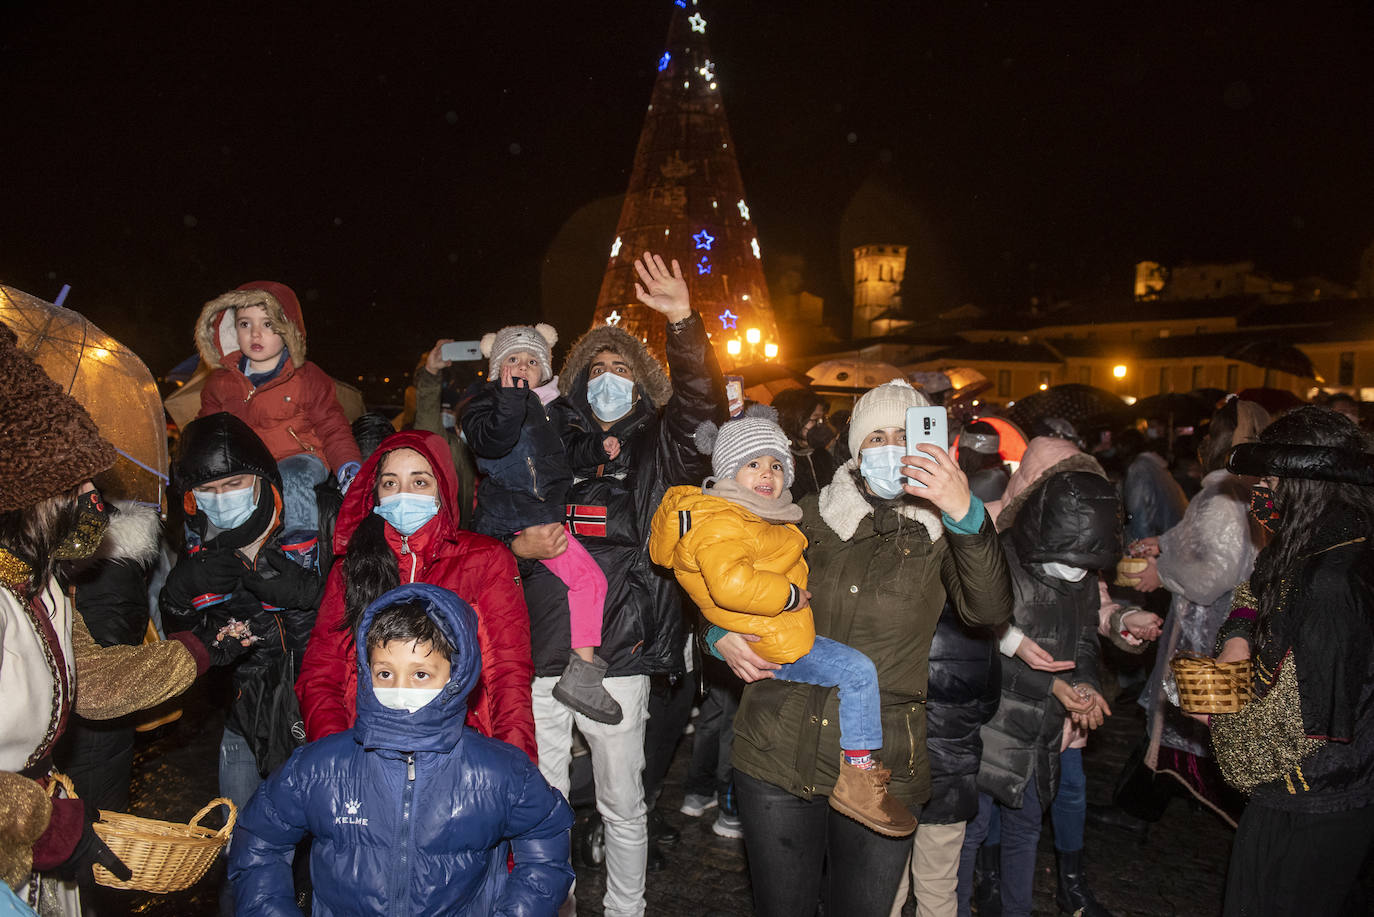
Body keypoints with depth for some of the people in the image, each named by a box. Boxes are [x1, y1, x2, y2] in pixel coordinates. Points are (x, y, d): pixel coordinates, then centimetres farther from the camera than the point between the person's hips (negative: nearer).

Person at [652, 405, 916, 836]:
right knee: (858, 671, -16)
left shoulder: (756, 517, 14)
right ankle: (857, 774, -8)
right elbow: (729, 582, -37)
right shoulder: (721, 523, -21)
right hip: (770, 645, -11)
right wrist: (788, 596, -26)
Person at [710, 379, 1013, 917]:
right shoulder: (812, 517, 6)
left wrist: (965, 513, -31)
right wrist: (721, 634, -3)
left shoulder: (940, 533, 1)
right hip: (777, 756, 1)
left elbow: (990, 609, -18)